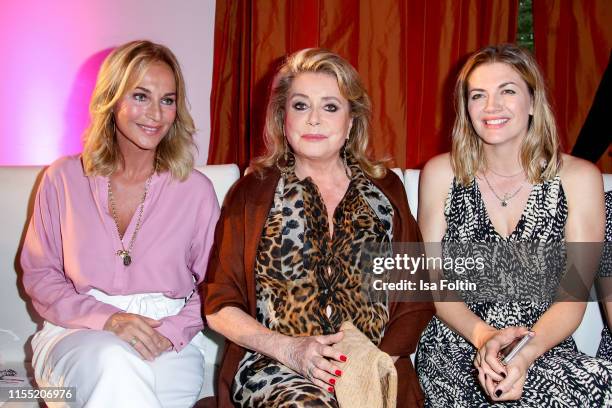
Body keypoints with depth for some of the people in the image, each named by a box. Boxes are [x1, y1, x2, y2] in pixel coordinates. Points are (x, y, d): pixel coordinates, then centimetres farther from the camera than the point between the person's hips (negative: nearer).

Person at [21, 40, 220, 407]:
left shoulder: (196, 190, 3)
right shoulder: (64, 179, 6)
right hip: (75, 333, 1)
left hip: (169, 345, 0)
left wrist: (169, 332, -12)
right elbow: (39, 275, 6)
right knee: (116, 362, -35)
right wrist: (106, 319, -12)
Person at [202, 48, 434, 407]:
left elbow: (416, 300, 9)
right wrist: (290, 349, -11)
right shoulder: (252, 193, 8)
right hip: (273, 365, -1)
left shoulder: (385, 191, 12)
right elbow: (220, 306, 4)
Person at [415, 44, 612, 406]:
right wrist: (484, 336, -16)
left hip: (545, 351, 3)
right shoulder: (441, 173, 2)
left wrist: (525, 354, -21)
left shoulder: (577, 177, 0)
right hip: (454, 350, -2)